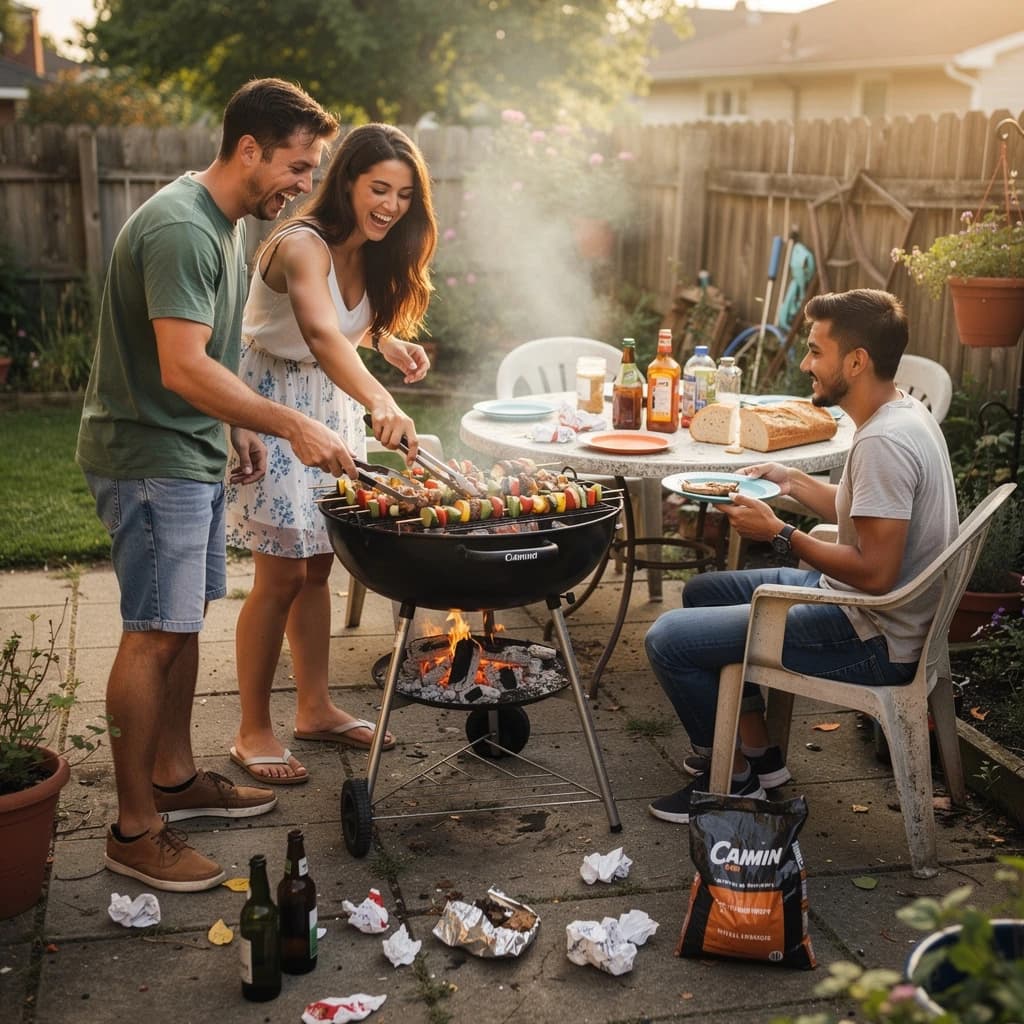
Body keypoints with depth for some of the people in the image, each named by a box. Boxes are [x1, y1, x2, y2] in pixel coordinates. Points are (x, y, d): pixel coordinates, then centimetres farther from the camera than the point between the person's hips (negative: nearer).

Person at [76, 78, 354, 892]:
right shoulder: (180, 229, -21)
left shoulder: (225, 222, 12)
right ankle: (135, 830, 3)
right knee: (155, 635, -6)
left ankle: (175, 778, 29)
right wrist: (291, 425, -29)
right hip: (150, 459, -10)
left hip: (193, 453, 10)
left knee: (184, 622, 15)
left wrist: (239, 427, 19)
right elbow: (183, 369, -29)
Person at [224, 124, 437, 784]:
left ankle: (316, 709, 26)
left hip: (331, 406, 8)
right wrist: (380, 401, -61)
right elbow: (321, 334, -45)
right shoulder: (303, 245, -25)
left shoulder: (367, 252, 2)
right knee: (282, 575, -5)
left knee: (317, 565, 14)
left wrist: (390, 342, -1)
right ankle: (253, 732, 9)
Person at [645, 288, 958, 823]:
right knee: (702, 592, 22)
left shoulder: (884, 442, -26)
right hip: (860, 608, 11)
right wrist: (795, 482, 11)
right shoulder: (903, 414, 6)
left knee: (668, 638, -12)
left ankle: (734, 778, 8)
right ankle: (759, 751, 24)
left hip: (874, 639, -11)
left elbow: (875, 572, -29)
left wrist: (779, 534, -21)